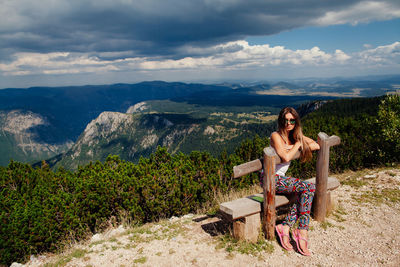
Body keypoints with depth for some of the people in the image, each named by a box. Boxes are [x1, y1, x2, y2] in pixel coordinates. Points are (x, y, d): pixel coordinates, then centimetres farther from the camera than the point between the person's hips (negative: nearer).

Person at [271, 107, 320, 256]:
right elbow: (286, 157, -24)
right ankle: (302, 233, -17)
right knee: (307, 188, -21)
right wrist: (297, 145, -8)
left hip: (280, 178, 7)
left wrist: (293, 146, -4)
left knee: (305, 191, -18)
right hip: (271, 179, -7)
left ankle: (285, 227, -16)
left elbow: (317, 145, 8)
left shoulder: (295, 136, 12)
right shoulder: (276, 136, -11)